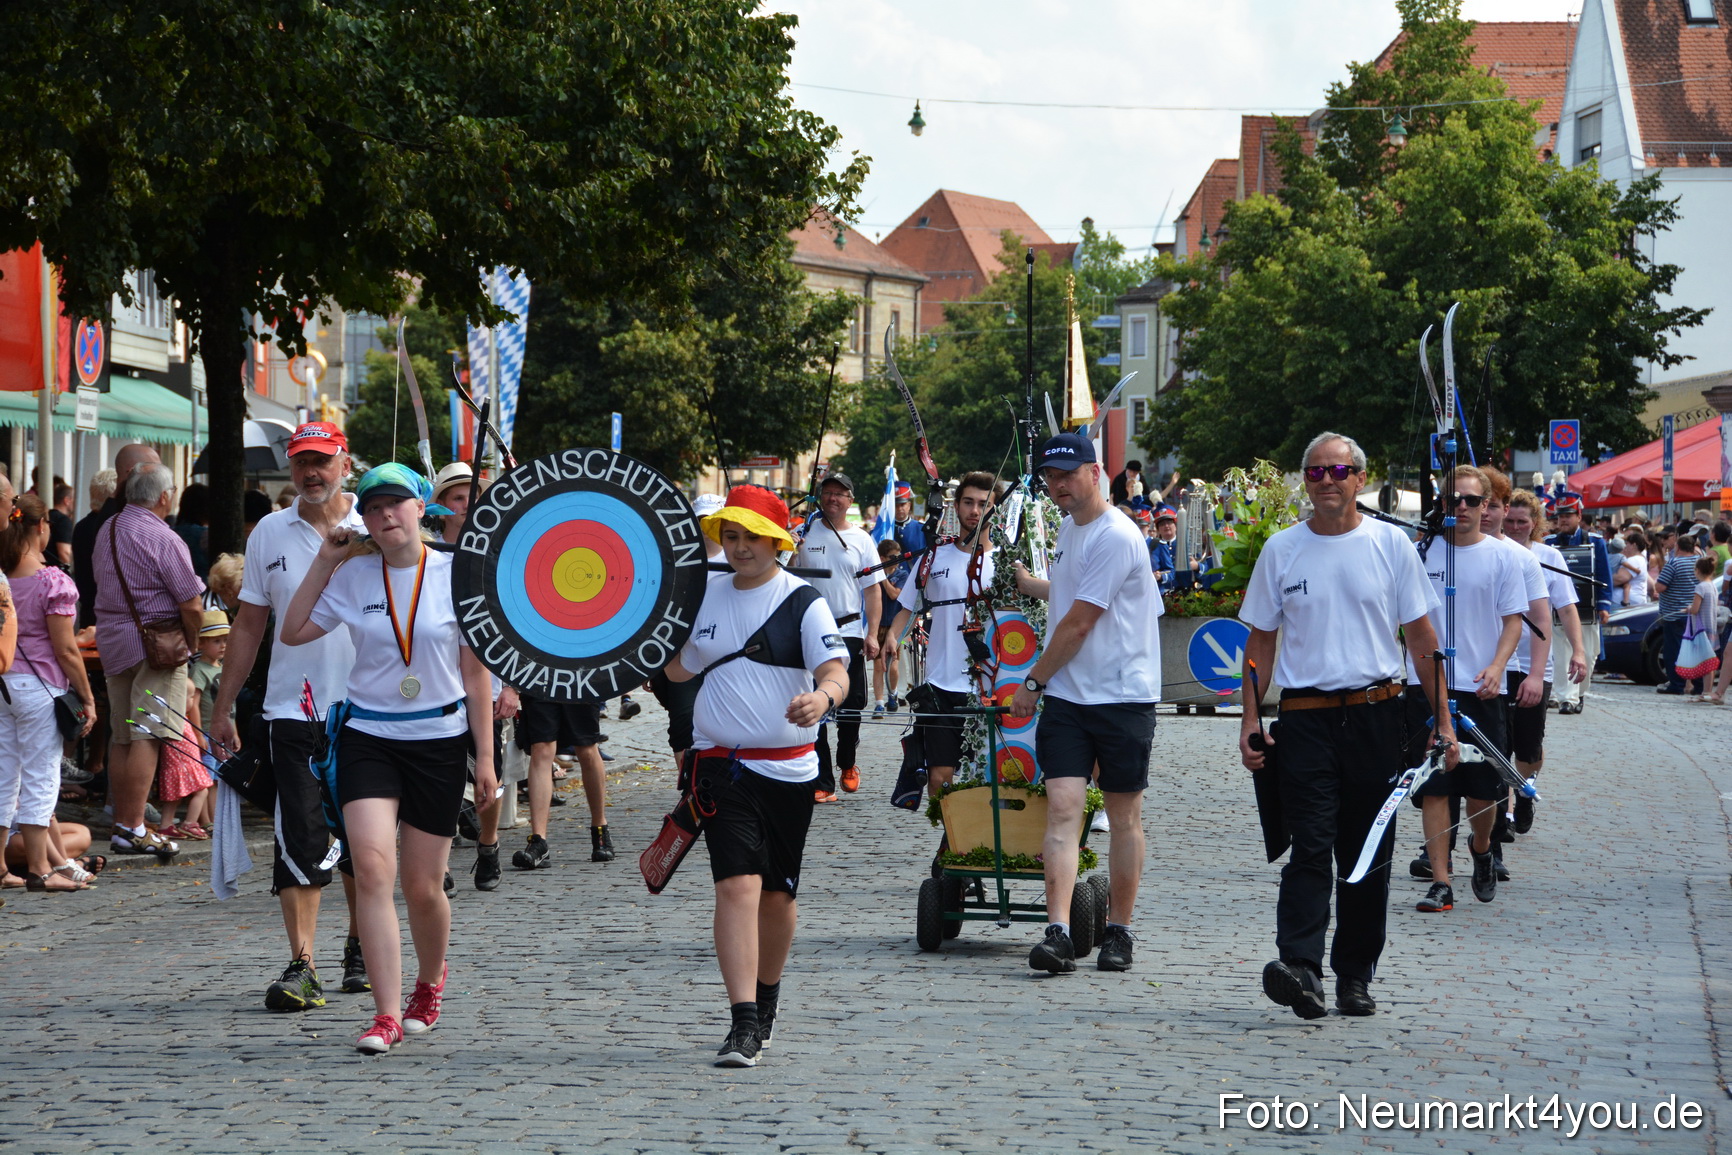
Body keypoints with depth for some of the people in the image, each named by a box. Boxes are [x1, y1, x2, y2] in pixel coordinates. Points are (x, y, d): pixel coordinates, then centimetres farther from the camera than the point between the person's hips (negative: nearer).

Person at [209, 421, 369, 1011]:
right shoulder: (270, 533, 6)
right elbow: (249, 625, 11)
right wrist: (223, 708, 9)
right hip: (292, 711, 1)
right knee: (298, 840, -7)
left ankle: (360, 948, 27)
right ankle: (301, 967, -7)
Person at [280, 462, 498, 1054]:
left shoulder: (455, 575, -3)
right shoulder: (353, 576, 1)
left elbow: (476, 672, 0)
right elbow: (293, 632, 5)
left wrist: (484, 756, -2)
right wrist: (324, 560, 0)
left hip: (439, 741, -1)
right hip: (368, 736, 1)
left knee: (423, 887, 5)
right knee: (372, 868, -16)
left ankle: (430, 982, 36)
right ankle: (387, 1014, -14)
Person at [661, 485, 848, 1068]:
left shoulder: (803, 602, -4)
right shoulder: (704, 595, 8)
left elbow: (837, 671, -15)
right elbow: (679, 667, 21)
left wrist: (823, 696, -37)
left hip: (788, 768, -1)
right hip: (721, 764, 1)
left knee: (777, 894, 12)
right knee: (738, 885, -14)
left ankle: (766, 993, 37)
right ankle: (743, 1025, -19)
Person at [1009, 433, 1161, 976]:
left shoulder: (1116, 537, -15)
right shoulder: (1068, 527, 14)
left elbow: (1078, 624, -15)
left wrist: (1032, 682, -7)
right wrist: (1027, 584, 41)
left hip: (1123, 696, -7)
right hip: (1066, 695, 7)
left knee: (1124, 817, 5)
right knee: (1063, 808, -9)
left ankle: (1118, 931, 16)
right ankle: (1058, 933, -17)